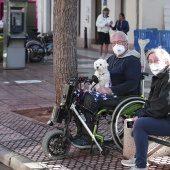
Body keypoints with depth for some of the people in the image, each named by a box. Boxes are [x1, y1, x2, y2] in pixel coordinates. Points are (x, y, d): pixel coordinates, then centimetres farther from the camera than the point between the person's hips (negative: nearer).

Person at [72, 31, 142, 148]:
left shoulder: (132, 60, -9)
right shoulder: (112, 59, 20)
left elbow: (132, 84, -21)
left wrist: (110, 90, -25)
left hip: (124, 96, -9)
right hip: (109, 93, 9)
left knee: (90, 99, -28)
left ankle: (87, 140, -22)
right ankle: (80, 134, -5)